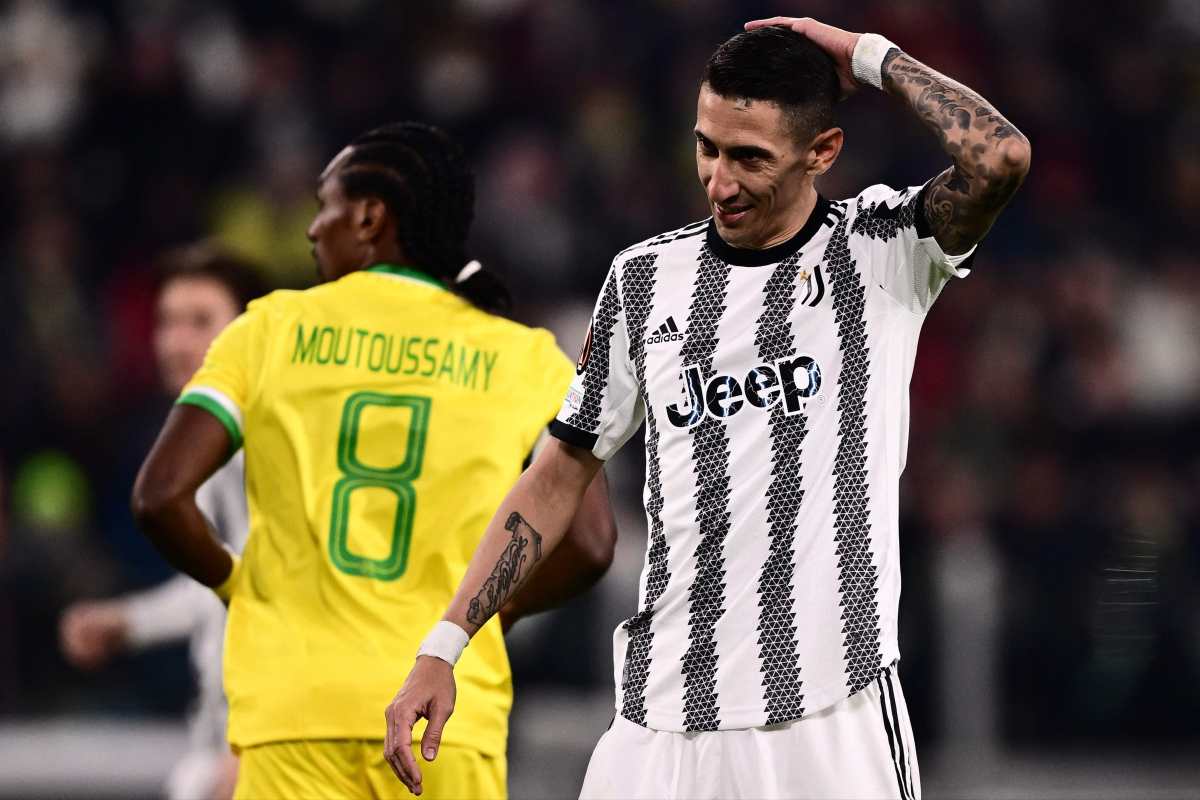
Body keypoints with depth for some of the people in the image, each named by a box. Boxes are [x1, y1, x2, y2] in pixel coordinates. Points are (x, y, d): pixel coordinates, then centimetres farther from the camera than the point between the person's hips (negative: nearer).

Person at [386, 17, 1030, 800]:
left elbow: (1001, 158, -19)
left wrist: (869, 56, -6)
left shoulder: (881, 250, 1)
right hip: (662, 726, 3)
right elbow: (560, 477, 15)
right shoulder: (646, 277, 10)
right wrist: (442, 648, 8)